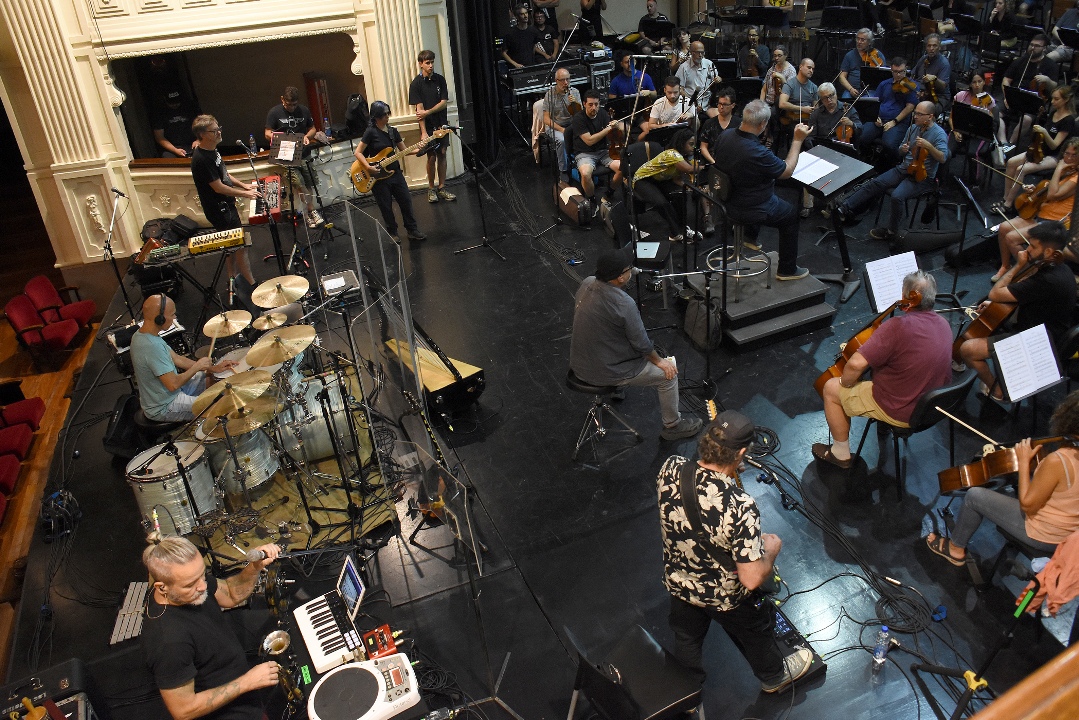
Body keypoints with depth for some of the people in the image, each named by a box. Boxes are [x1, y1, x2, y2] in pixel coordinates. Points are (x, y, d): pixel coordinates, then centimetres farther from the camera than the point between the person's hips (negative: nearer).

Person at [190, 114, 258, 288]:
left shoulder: (212, 151, 5)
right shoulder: (201, 159, -25)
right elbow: (218, 187, -23)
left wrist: (243, 185, 8)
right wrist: (245, 194, -15)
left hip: (226, 205, 10)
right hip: (218, 210, -10)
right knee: (241, 245, -4)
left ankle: (233, 278, 35)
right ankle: (251, 284, 5)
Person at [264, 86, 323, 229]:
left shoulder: (304, 110, 6)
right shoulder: (274, 113, -3)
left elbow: (312, 128, 16)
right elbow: (267, 134, -1)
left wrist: (307, 136, -6)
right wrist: (273, 136, -24)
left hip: (304, 154, 4)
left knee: (308, 185, 4)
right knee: (298, 182, -19)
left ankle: (309, 214, 16)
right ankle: (312, 211, -12)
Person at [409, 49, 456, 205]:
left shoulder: (440, 79, 3)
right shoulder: (416, 84, -8)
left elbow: (444, 102, -2)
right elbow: (419, 109, -13)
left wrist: (427, 112, -14)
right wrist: (423, 132, -19)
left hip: (441, 123, 4)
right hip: (428, 126, -3)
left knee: (442, 155, 5)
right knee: (431, 157, -2)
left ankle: (442, 188, 13)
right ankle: (431, 189, 12)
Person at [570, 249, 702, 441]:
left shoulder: (587, 283, -8)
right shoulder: (624, 304, -30)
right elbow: (641, 344, -17)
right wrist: (659, 361, 1)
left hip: (579, 363, 8)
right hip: (605, 372, -8)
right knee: (668, 374, 8)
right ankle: (673, 426, 25)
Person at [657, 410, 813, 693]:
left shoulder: (670, 469, -25)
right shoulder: (740, 507, -41)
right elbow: (752, 579, -32)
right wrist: (771, 549, -13)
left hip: (678, 582, 4)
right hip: (726, 596, -3)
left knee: (686, 642, 31)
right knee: (755, 632, 31)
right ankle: (774, 676, 61)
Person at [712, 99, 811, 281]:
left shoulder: (723, 137, -15)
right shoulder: (759, 153, -35)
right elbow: (788, 171, -17)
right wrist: (798, 140, -9)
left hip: (726, 201, 7)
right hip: (750, 212, -7)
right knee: (792, 214, 18)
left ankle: (750, 235, 48)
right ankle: (787, 270, 28)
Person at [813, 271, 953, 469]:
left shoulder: (898, 326, -29)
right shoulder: (944, 324, -3)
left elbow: (856, 364, -33)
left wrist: (845, 383, -13)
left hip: (900, 413, -8)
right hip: (931, 406, 8)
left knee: (831, 388, 6)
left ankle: (841, 454, 19)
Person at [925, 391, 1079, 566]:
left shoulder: (1056, 461, -34)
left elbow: (1027, 505, -23)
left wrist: (1023, 461, -18)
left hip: (1044, 537, -7)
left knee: (974, 496, 4)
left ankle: (956, 549, 26)